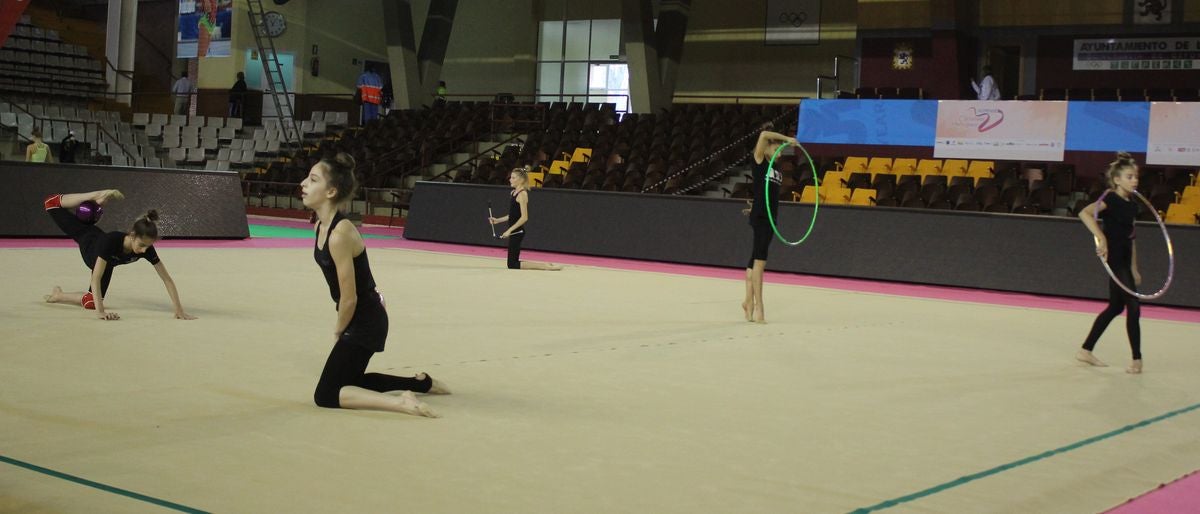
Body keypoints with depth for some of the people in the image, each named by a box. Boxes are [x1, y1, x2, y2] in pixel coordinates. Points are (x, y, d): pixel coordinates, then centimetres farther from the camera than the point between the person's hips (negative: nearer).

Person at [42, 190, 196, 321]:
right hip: (88, 239, -3)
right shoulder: (111, 240, -50)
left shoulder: (147, 248, -40)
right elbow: (96, 278, -51)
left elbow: (167, 279, -35)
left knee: (92, 302, 0)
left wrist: (179, 310, -41)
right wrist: (100, 311, -60)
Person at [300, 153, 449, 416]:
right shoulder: (321, 225, 0)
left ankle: (400, 402, -15)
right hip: (359, 318, 10)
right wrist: (340, 327, 13)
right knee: (347, 380, 26)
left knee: (326, 395, -6)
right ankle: (421, 383, 32)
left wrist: (338, 332, -6)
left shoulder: (340, 234, -28)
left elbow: (349, 299, -21)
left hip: (366, 322, -10)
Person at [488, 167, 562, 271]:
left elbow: (524, 217, -20)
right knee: (513, 263, 13)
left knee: (513, 264, -8)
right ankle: (547, 265, 16)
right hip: (514, 232, 9)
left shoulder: (522, 194, -15)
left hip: (517, 232, -9)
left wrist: (509, 230, -22)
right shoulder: (513, 193, 12)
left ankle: (546, 266, -7)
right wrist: (498, 220, 14)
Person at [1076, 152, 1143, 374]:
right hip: (1113, 257, -9)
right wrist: (1101, 237, -36)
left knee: (1115, 307, 13)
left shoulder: (1132, 204, 12)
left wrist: (1134, 268, 16)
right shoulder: (1111, 199, -13)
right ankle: (1137, 359, 0)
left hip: (1124, 260, 9)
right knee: (1133, 306, -8)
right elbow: (1084, 213, -29)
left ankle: (1086, 350, 23)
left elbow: (1130, 238, 17)